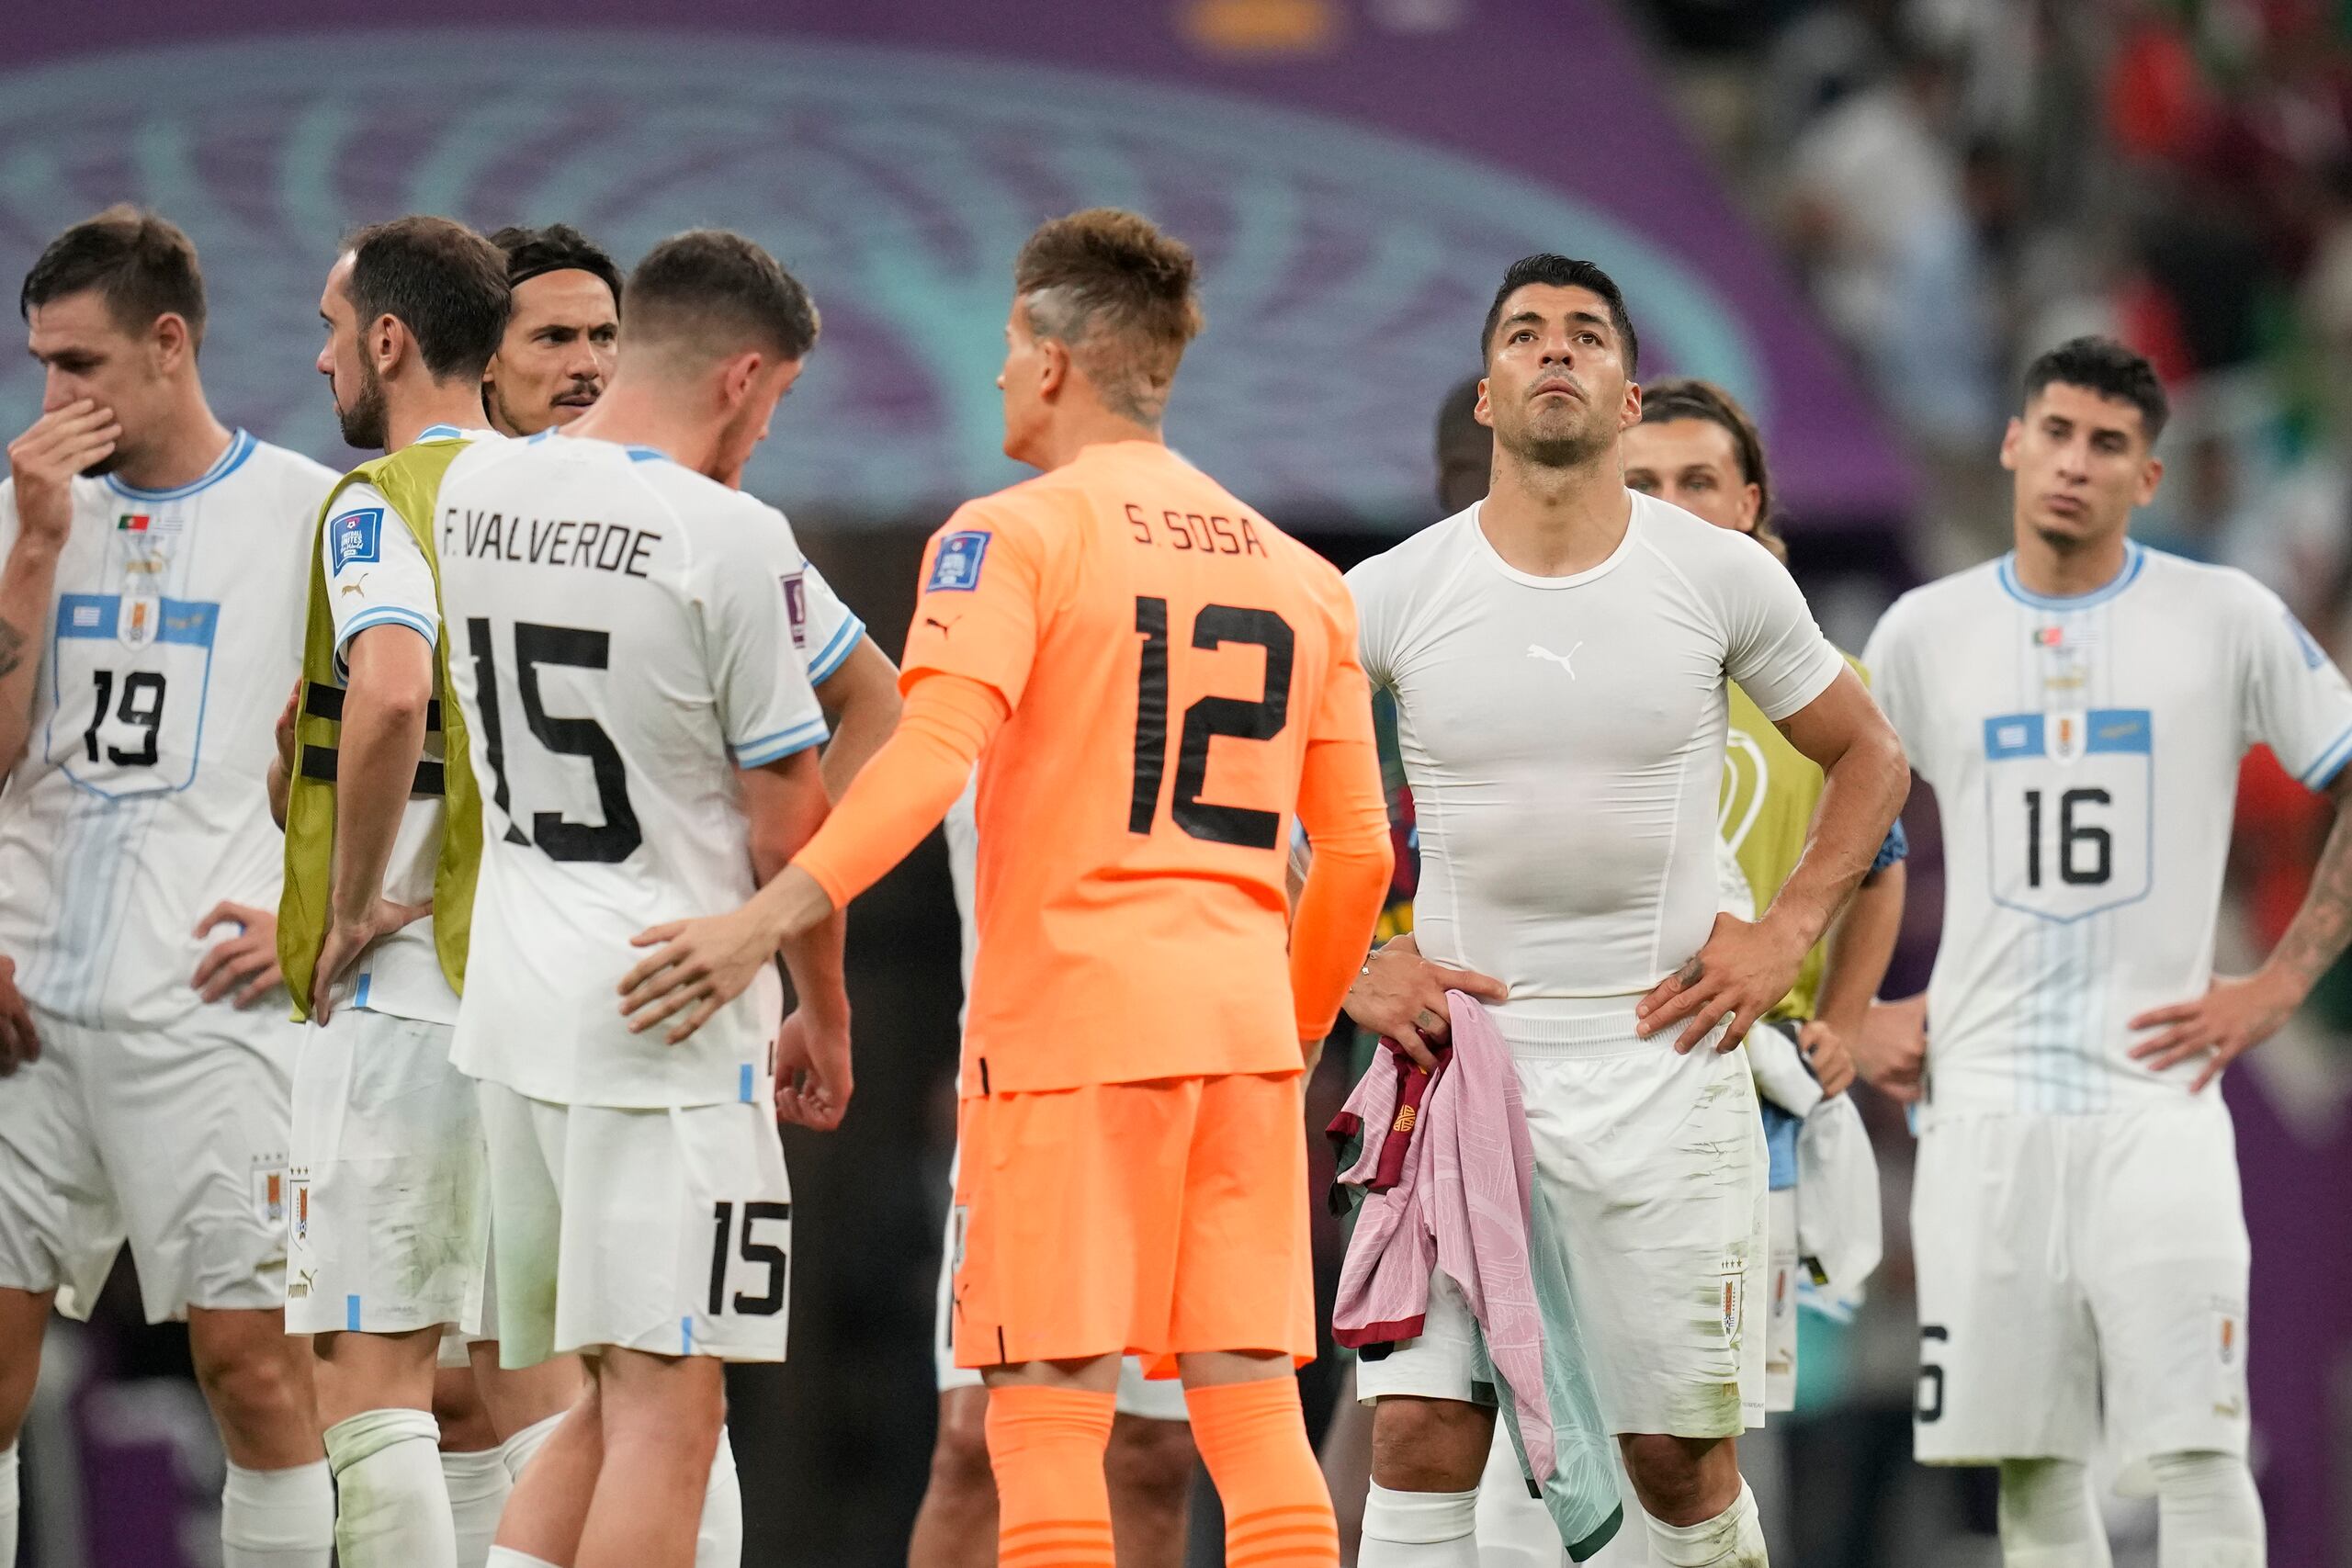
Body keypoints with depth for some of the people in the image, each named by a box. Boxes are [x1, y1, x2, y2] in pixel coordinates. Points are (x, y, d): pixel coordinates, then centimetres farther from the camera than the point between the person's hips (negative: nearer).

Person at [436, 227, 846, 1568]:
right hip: (673, 1014, -7)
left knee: (616, 1403, 16)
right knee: (668, 1407, -4)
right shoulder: (732, 538, -14)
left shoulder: (475, 492, 6)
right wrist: (824, 1016, 4)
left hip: (512, 1004, 7)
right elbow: (786, 815, -8)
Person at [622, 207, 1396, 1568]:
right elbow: (1357, 852, 15)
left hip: (1069, 1010, -5)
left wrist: (771, 921, -22)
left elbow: (935, 754, -18)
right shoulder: (1299, 576, 15)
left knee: (1050, 1407, -4)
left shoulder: (1013, 534, -2)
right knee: (1250, 1399, 4)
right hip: (1245, 1021, 5)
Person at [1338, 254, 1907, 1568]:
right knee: (1422, 1433, -10)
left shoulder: (1725, 581, 0)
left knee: (1680, 1452, 4)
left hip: (1664, 1055, 0)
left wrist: (1787, 934, 3)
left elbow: (1868, 758, 15)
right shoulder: (1394, 596, -1)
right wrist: (1350, 967, 1)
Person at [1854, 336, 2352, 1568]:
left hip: (2155, 1095, -2)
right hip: (1983, 1101, 3)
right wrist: (1856, 1012, 10)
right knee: (2031, 1463, 4)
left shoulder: (2227, 621, 1)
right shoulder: (1925, 633, 8)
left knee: (2193, 1452, -10)